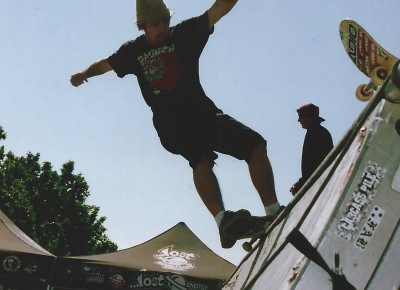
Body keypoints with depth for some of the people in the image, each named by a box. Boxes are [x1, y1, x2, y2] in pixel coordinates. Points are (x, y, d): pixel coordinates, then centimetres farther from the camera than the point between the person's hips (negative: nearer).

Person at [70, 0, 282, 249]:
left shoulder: (185, 34, 7)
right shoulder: (133, 51, 10)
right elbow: (104, 65, 25)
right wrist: (84, 74, 15)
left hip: (203, 112, 3)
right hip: (170, 122, -3)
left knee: (256, 145, -9)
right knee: (202, 159, -33)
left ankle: (274, 213, -6)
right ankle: (222, 220, -52)